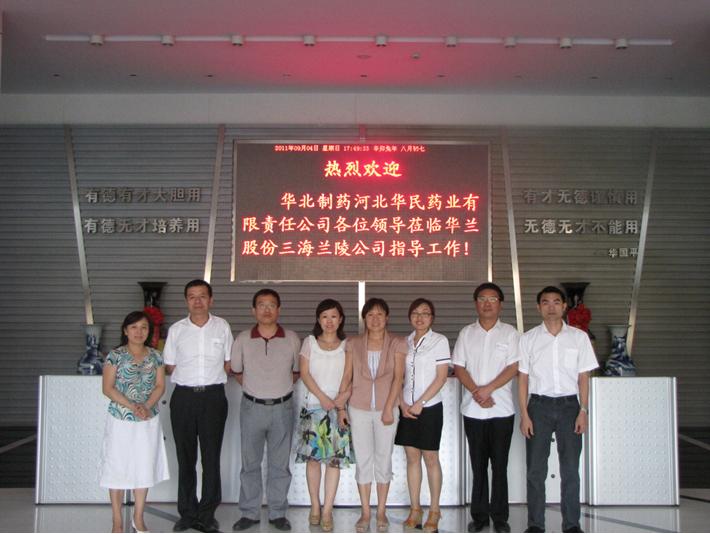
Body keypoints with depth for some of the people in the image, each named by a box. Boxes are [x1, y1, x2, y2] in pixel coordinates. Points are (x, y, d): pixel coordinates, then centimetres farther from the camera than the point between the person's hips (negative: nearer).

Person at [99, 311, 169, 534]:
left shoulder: (155, 356, 4)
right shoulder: (115, 355, -5)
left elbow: (160, 386, 3)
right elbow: (108, 388, -9)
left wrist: (147, 406, -14)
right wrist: (131, 406, -19)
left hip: (148, 421, 3)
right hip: (121, 420, -3)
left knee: (144, 468, 8)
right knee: (118, 468, 4)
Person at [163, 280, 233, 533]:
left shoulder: (222, 327, 4)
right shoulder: (176, 329, 5)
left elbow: (228, 363, 10)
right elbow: (170, 367, 10)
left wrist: (212, 377, 2)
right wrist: (189, 379, 3)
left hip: (213, 396, -1)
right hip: (183, 397, 1)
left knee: (211, 457, 1)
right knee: (185, 457, 6)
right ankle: (187, 513, 17)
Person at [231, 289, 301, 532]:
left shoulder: (292, 339, -1)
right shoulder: (243, 339, -1)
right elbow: (237, 371, 12)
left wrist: (281, 387, 4)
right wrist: (254, 388, 7)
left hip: (282, 408, 0)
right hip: (252, 407, 0)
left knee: (279, 464, 8)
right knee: (250, 462, 8)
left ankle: (278, 513, 20)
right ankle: (249, 512, 20)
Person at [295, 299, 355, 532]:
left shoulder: (347, 345, 9)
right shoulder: (310, 342, 9)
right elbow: (304, 373, 1)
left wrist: (343, 396, -13)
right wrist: (322, 397, -10)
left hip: (338, 407, 0)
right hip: (314, 405, 0)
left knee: (335, 458, -6)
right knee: (313, 456, -1)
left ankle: (327, 510, -2)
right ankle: (315, 506, 11)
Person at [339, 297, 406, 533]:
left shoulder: (397, 344, -1)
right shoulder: (353, 344, 4)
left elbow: (398, 377, -7)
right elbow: (347, 377, 4)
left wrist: (388, 409, -14)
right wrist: (341, 407, -1)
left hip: (385, 409, -1)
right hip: (359, 409, 1)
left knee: (384, 460, 6)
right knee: (363, 460, 6)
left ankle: (381, 512, 18)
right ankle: (365, 513, 15)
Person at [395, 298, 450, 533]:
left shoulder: (439, 341, -3)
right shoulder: (405, 342, 9)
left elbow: (441, 377, -8)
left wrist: (420, 403, -12)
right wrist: (402, 404, -4)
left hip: (429, 407, -4)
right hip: (407, 408, 4)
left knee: (430, 457, 1)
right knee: (412, 457, 7)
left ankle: (434, 511, 10)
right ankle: (415, 509, 15)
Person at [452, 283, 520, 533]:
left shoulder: (509, 333, 3)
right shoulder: (466, 333, 8)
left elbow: (514, 367, -5)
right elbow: (459, 367, 3)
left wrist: (488, 389, -15)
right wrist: (477, 393, -11)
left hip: (502, 409, -2)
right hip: (473, 409, 2)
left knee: (500, 465, 3)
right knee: (478, 465, 7)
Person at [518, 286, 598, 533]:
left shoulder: (579, 337, 4)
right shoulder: (528, 338, 3)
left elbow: (583, 377, 5)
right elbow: (523, 378, 3)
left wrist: (583, 411, -3)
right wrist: (524, 414, -3)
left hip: (569, 404, 0)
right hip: (539, 404, 0)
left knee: (570, 469, 3)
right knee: (535, 469, 3)